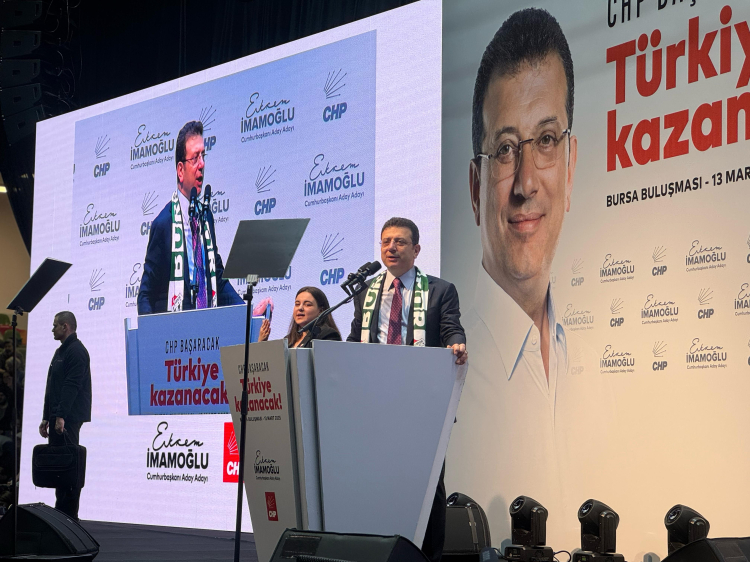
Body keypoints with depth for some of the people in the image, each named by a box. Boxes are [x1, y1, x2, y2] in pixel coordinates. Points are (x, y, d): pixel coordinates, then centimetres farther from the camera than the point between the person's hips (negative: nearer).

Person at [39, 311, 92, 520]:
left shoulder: (76, 351, -10)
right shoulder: (60, 351, 22)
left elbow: (72, 386, -19)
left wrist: (61, 416, -25)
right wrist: (46, 418, 20)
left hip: (69, 418, -10)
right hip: (57, 418, 10)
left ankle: (69, 513, -9)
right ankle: (61, 509, 12)